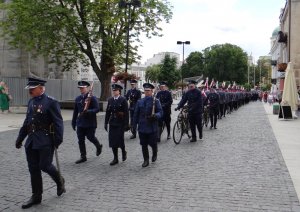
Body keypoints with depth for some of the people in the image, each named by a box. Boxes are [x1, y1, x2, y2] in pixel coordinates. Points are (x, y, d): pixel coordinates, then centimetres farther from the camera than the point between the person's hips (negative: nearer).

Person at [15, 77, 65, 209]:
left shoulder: (51, 102, -10)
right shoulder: (31, 102, 11)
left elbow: (58, 123, -13)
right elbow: (26, 122, 18)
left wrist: (58, 141, -18)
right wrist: (20, 139, 18)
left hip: (46, 141, -7)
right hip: (31, 141, 7)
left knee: (45, 166, -3)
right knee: (33, 169, 9)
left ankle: (60, 181, 27)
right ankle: (36, 196, 21)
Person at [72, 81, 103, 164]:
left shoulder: (92, 98, -8)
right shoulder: (78, 98, 8)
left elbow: (97, 109, -13)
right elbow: (75, 111, 14)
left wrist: (88, 111, -28)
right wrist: (74, 122, 14)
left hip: (90, 123, -5)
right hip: (80, 123, 5)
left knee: (90, 137, 3)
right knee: (80, 140, 5)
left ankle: (98, 146, 34)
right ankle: (83, 157, 15)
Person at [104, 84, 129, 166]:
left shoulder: (123, 100, -7)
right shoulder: (110, 100, 8)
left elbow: (126, 112, -8)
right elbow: (108, 112, 10)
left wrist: (126, 124, -12)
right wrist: (106, 123, 8)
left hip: (120, 123, -5)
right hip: (112, 123, 5)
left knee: (120, 139, -5)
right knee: (112, 140, 4)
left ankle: (124, 152, 26)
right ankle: (115, 158, 15)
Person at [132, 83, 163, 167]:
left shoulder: (156, 101, -1)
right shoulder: (140, 102, 9)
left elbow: (160, 112, -5)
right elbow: (136, 114, 11)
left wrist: (155, 116, -26)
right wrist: (134, 125, 7)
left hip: (152, 127, -3)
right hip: (142, 127, 3)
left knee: (153, 143, 5)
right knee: (144, 144, 6)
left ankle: (154, 154, 36)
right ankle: (146, 160, 19)